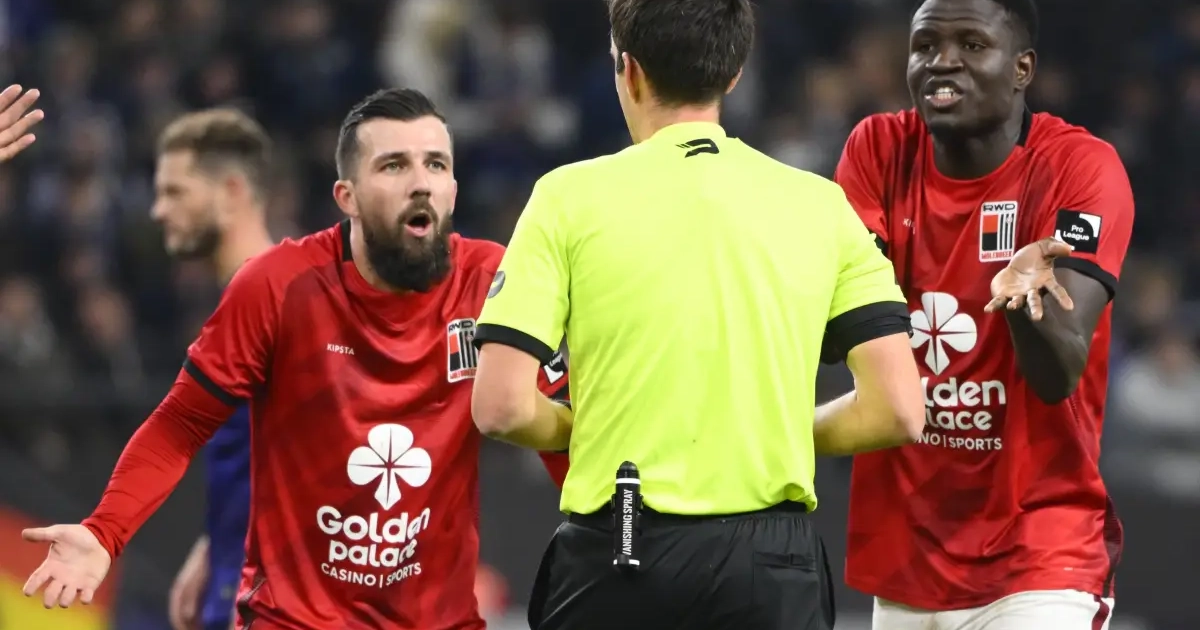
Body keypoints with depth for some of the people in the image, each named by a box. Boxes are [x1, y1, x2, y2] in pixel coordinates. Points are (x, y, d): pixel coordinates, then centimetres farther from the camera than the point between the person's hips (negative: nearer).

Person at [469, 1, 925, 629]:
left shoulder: (571, 195, -2)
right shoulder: (821, 205, 5)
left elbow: (502, 407, -7)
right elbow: (898, 410, 0)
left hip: (613, 567, -1)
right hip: (772, 564, 2)